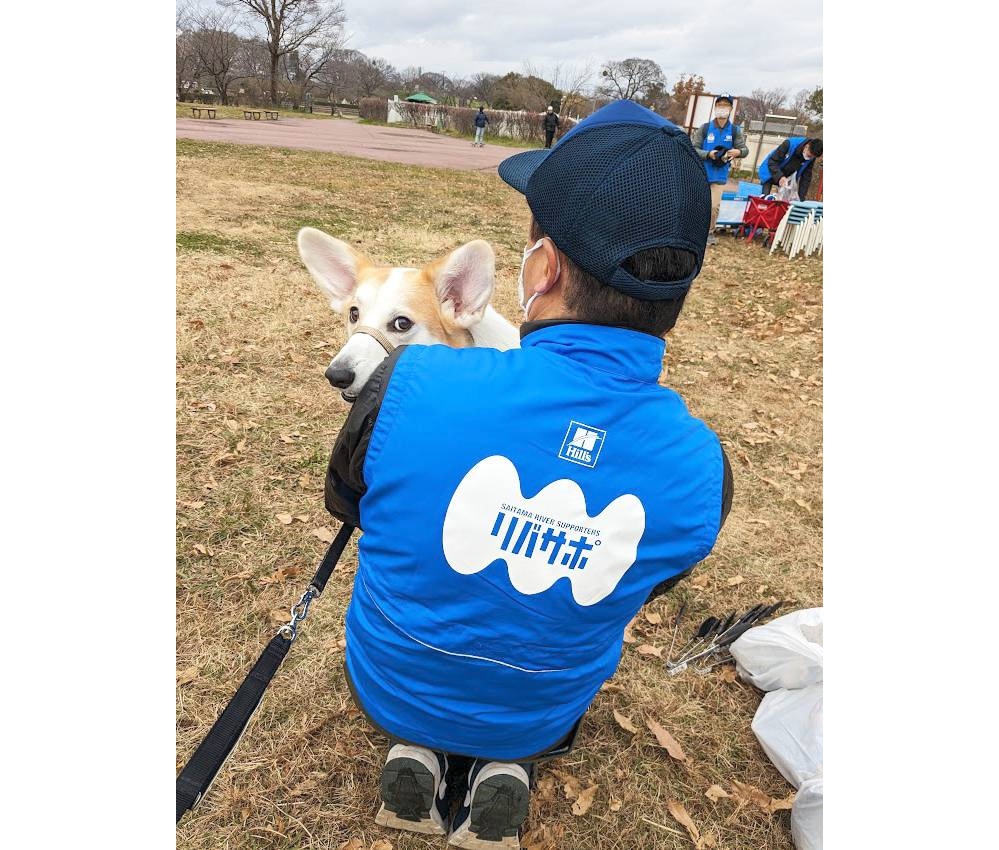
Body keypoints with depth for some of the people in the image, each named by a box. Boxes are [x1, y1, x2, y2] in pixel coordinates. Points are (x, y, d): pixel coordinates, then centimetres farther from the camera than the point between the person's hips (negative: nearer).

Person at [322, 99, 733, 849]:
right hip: (541, 721, 1)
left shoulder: (411, 384, -31)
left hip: (389, 691, 0)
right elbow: (642, 591, -4)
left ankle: (420, 752, 11)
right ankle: (504, 768, 10)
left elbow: (347, 503, -9)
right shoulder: (703, 471, -24)